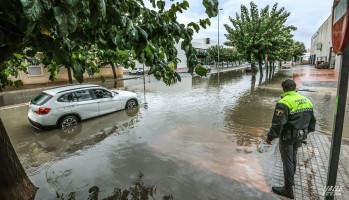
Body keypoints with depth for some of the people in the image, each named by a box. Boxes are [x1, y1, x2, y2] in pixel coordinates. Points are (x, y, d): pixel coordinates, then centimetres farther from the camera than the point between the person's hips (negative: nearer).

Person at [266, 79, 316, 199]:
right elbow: (312, 121, 15)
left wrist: (270, 136, -14)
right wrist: (306, 131, 29)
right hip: (300, 136, 8)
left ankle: (288, 189, 14)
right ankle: (291, 177, 48)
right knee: (293, 156, 27)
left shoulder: (284, 103, -22)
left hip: (287, 136, -8)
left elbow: (278, 123, -25)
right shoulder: (306, 101, 4)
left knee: (287, 161, 3)